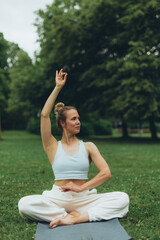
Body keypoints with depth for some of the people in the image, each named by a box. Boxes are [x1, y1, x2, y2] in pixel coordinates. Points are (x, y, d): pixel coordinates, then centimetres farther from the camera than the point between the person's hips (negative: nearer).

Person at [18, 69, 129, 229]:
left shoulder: (88, 147, 10)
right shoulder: (53, 147, 7)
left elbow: (106, 173, 0)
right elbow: (44, 115, -5)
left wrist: (81, 188, -12)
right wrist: (58, 87, -2)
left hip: (84, 197, 1)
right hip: (58, 198, -1)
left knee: (122, 199, -22)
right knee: (24, 204, -28)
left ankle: (76, 218, -28)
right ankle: (73, 216, -23)